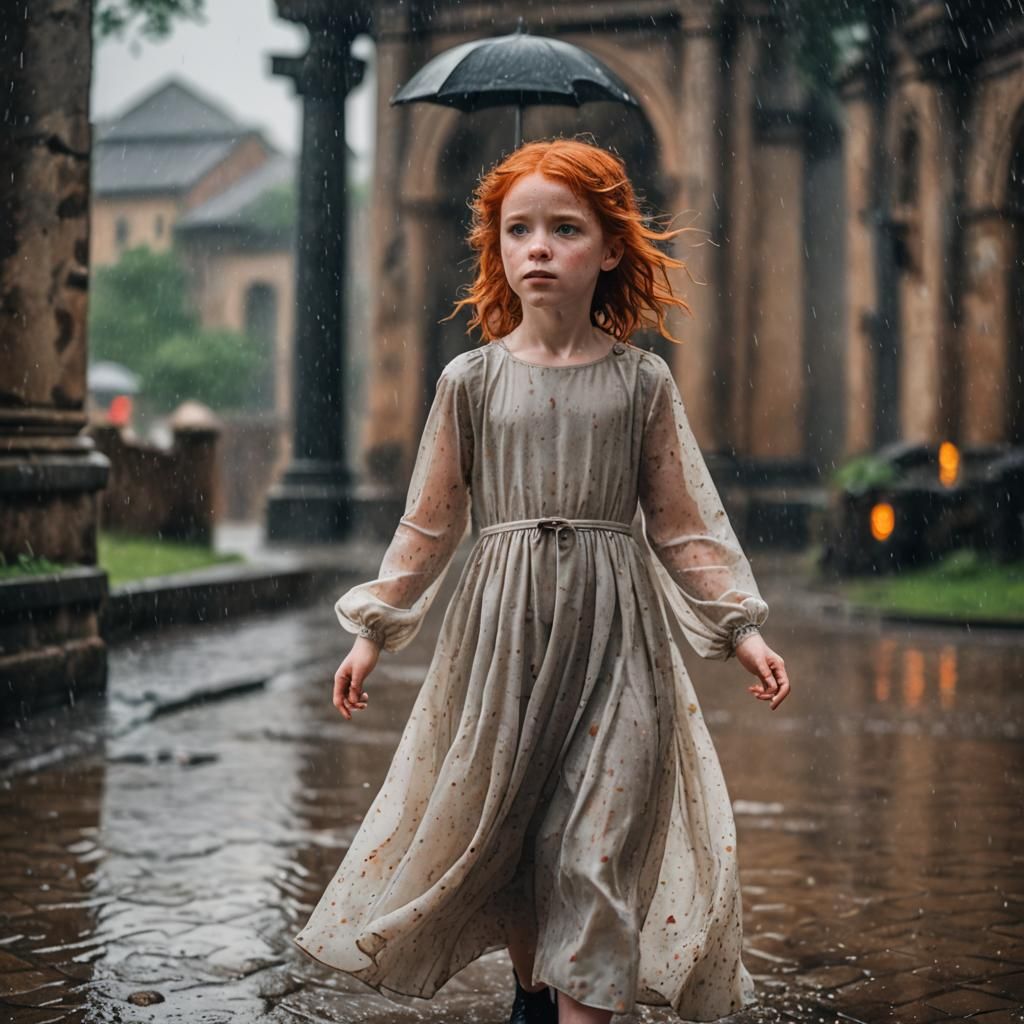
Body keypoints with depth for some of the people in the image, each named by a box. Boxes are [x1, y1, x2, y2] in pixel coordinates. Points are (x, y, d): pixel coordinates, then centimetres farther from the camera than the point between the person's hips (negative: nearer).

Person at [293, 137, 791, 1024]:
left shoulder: (642, 381, 2)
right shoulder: (472, 379, 3)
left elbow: (685, 520, 6)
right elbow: (430, 522, 8)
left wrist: (740, 626, 0)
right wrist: (375, 631, 7)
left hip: (612, 632, -1)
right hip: (499, 624, 1)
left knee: (597, 843, -4)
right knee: (495, 823, 9)